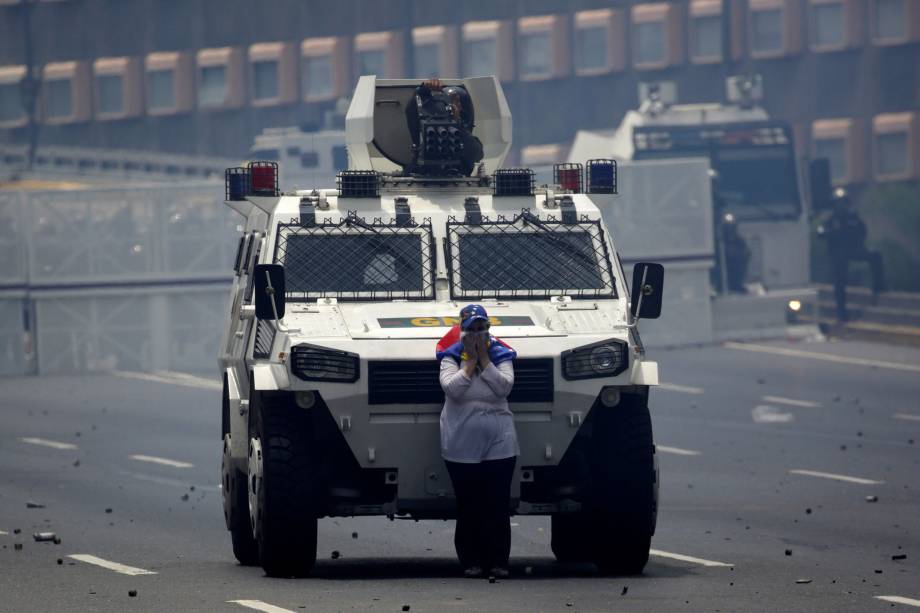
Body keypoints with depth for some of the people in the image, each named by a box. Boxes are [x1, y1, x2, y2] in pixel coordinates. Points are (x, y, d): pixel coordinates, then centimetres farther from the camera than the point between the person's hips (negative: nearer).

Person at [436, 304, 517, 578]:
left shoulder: (501, 355, 6)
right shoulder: (451, 356, 3)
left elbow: (504, 386, -11)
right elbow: (451, 388, -13)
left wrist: (484, 358, -10)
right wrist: (471, 361, -11)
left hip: (499, 443, 1)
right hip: (461, 446, -1)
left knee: (498, 504, 0)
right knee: (468, 506, 2)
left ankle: (498, 561, 5)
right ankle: (471, 562, 7)